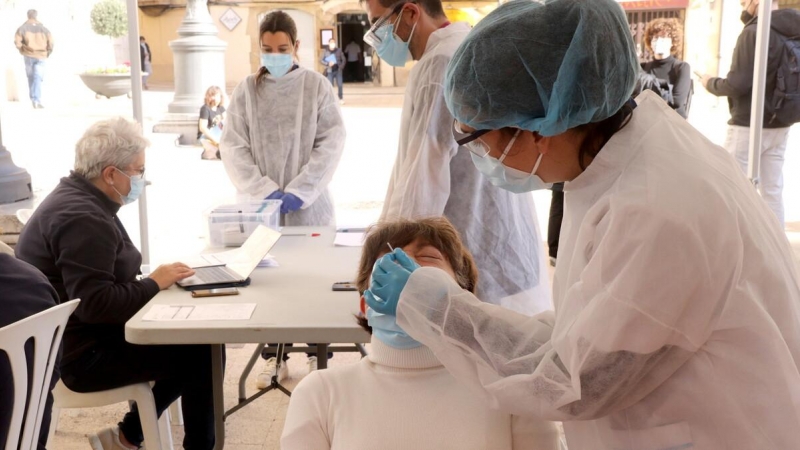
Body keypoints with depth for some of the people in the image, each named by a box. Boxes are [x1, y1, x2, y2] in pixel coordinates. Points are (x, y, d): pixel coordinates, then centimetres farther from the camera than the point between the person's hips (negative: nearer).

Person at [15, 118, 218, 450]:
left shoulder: (77, 199, 9)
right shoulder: (83, 219, -24)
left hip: (86, 335, 10)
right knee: (202, 352, -12)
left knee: (190, 336, 6)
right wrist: (154, 283, -18)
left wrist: (150, 279, -4)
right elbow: (96, 304, -30)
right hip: (80, 353, -10)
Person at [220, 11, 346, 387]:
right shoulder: (247, 89, 4)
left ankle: (317, 355, 22)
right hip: (260, 205, 1)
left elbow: (331, 142, -5)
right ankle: (273, 358, 21)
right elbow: (232, 147, 0)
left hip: (308, 205, -1)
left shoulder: (316, 85, 1)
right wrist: (265, 190, -12)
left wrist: (299, 191, -12)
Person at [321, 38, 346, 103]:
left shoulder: (338, 50, 2)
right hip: (330, 71, -1)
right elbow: (321, 60, 0)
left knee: (340, 85, 0)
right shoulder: (326, 51, -1)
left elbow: (343, 59, 7)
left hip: (338, 71, 1)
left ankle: (341, 98, 16)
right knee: (330, 86, -1)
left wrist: (341, 67, -6)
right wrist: (328, 64, -15)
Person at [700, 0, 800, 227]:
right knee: (773, 192, 11)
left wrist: (710, 83, -2)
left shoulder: (755, 32, -15)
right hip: (779, 125, 8)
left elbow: (737, 84, -20)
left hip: (748, 125, -8)